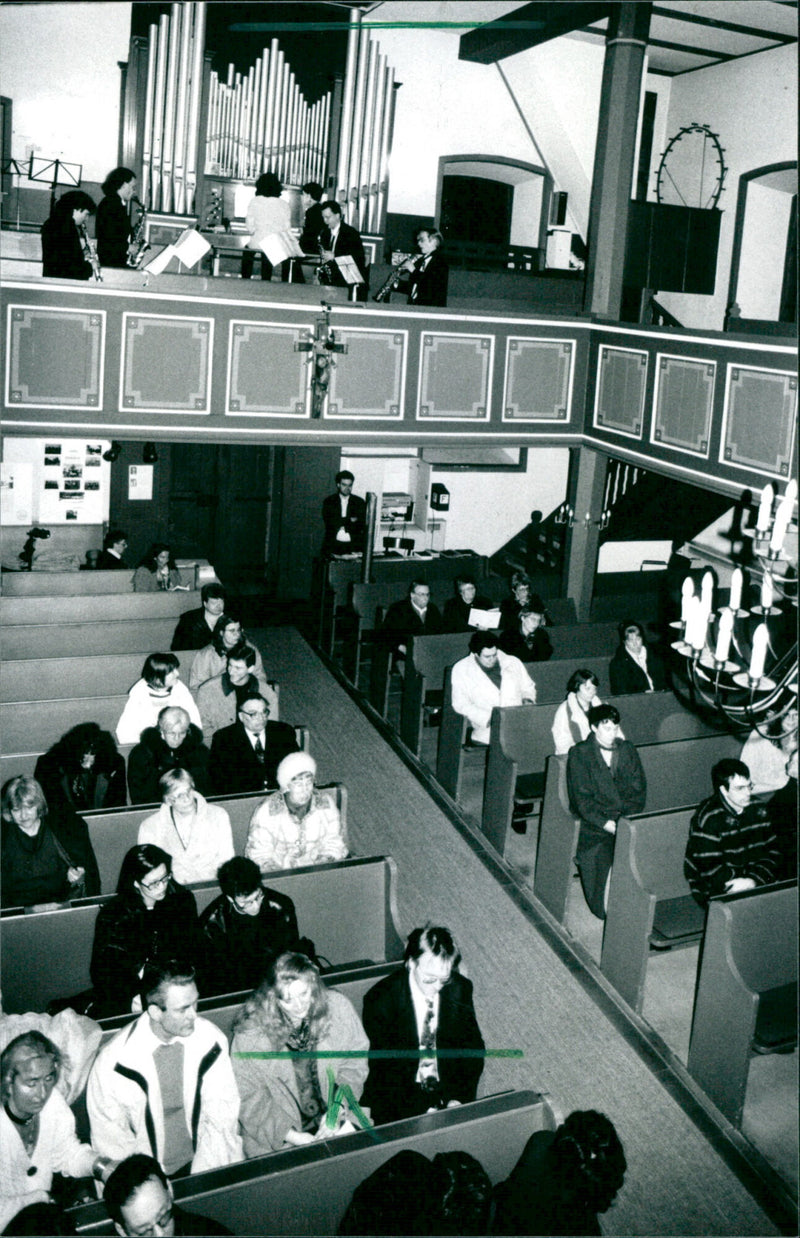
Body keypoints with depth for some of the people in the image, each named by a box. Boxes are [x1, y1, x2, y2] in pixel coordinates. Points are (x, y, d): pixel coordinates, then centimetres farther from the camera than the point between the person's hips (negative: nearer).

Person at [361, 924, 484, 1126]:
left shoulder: (460, 988, -4)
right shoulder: (380, 999, -14)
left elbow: (473, 1048, 4)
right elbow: (382, 1066, -13)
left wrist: (460, 1098, -10)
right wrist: (421, 1111, -23)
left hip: (449, 1091, 3)